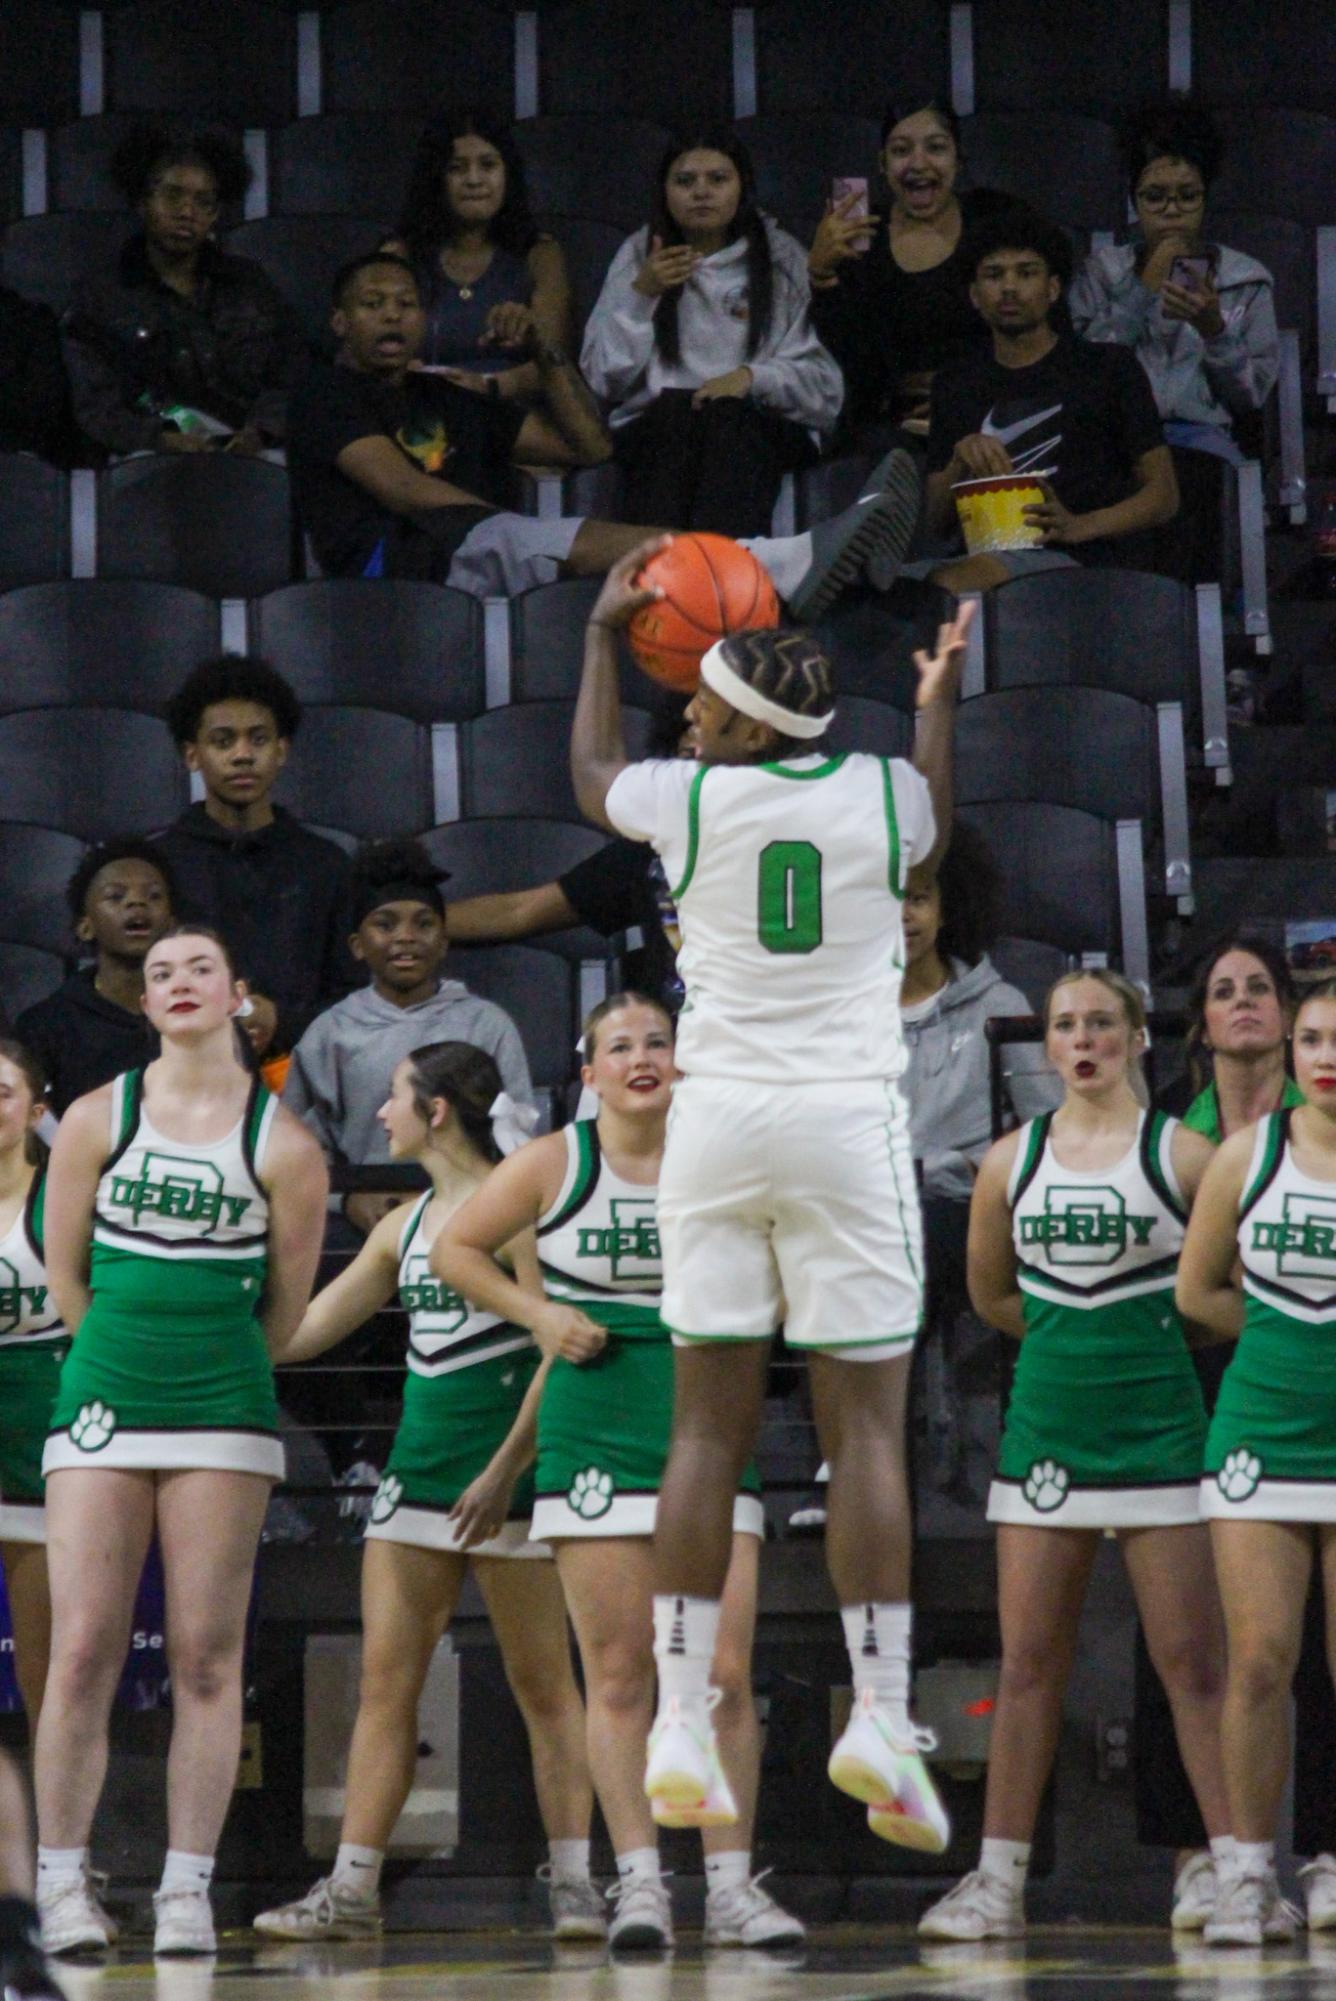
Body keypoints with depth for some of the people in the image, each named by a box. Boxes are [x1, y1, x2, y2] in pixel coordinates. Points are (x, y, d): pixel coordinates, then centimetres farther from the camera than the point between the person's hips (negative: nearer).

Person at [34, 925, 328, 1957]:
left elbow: (285, 1308, 7)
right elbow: (66, 1272, 11)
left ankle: (187, 1889, 2)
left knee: (207, 1657, -2)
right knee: (84, 1650, -5)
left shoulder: (282, 1145, 0)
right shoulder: (96, 1120, 5)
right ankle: (62, 1880, 2)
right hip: (101, 1406, 1)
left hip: (223, 1416, -1)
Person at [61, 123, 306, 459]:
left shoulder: (248, 283, 21)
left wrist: (259, 431, -9)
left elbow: (292, 378, 14)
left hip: (256, 457, 2)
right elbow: (97, 410, 1)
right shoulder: (98, 296, 11)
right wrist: (160, 440, -19)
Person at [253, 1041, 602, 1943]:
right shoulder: (406, 1224, 15)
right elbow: (306, 1327, 20)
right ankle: (352, 1888, 1)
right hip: (420, 1463, 7)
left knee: (543, 1681, -2)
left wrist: (505, 1471, -18)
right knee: (386, 1675, 2)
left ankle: (574, 1882, 2)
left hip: (505, 1472, -7)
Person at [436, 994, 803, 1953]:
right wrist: (539, 1314, -3)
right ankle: (640, 1881, 1)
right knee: (619, 1671, -2)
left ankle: (731, 1883, 2)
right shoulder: (553, 1163, 1)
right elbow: (454, 1248, 10)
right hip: (596, 1437, -1)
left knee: (726, 1670, -5)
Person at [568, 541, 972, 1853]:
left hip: (717, 1115, 1)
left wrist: (604, 635, 36)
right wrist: (940, 695, 41)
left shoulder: (685, 798, -1)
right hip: (849, 1119, -1)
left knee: (708, 1426, 4)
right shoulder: (883, 793, 1)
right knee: (865, 1426, -1)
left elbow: (591, 777, 25)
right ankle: (879, 1718, -7)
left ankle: (679, 1722, 0)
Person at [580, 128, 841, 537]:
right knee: (675, 407, -33)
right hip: (657, 425, 1)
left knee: (726, 414, -34)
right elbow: (604, 379, 7)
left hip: (760, 421, -1)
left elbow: (823, 380, 6)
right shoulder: (638, 255, 17)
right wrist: (641, 294, -5)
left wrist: (753, 377, -13)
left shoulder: (782, 258, 14)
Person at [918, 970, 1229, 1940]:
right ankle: (999, 1879, 9)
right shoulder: (1013, 1159, 7)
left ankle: (1237, 1870, -1)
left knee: (1194, 1664, -3)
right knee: (1028, 1665, 5)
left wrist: (1150, 1335, 3)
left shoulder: (1182, 1152, -3)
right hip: (1047, 1424, 3)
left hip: (1159, 1425, -3)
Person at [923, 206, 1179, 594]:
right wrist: (961, 460, -1)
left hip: (1079, 560, -3)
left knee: (949, 582, -38)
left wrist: (1080, 527, -11)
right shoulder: (956, 385, 25)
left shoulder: (1107, 368, 14)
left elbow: (1163, 494, 8)